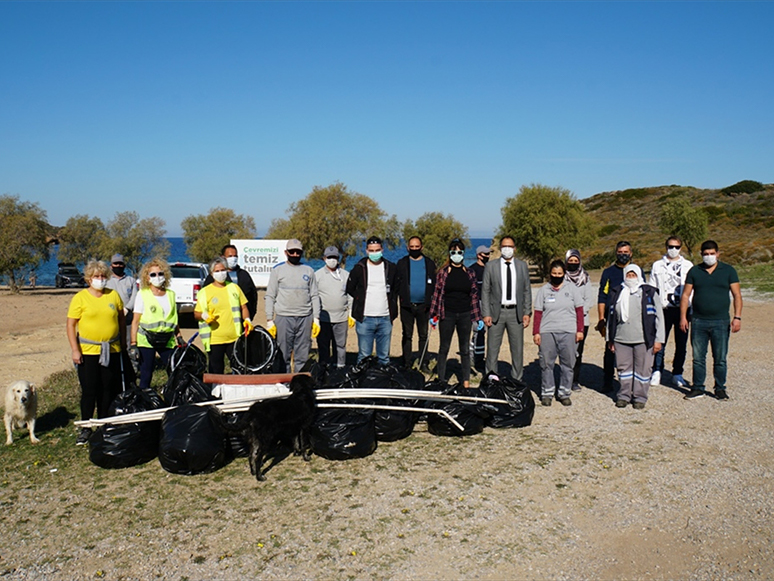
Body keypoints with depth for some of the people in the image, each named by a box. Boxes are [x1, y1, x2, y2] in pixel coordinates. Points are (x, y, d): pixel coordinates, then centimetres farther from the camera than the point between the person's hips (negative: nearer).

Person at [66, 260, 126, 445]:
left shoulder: (114, 295, 6)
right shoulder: (80, 298, -3)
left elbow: (121, 319, 15)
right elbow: (71, 325, -4)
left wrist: (123, 342, 14)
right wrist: (75, 350, -10)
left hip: (111, 350, 3)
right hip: (88, 351, -3)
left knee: (109, 389, 8)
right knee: (89, 390, 1)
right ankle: (85, 428, 13)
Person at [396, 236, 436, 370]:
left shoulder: (429, 263, 8)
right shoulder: (402, 263, 6)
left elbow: (434, 284, 5)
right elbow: (397, 283, 3)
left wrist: (430, 301, -4)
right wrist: (402, 297, -9)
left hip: (423, 305, 1)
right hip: (407, 305, -1)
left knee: (423, 335, 6)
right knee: (407, 335, 5)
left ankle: (424, 363, 12)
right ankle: (407, 364, 10)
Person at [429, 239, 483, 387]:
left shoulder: (469, 273, 6)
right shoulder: (443, 272, 1)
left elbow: (474, 295, 8)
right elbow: (437, 293, 1)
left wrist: (478, 318, 5)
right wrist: (433, 315, -3)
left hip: (465, 315, 2)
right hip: (447, 314, -2)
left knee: (465, 349, 7)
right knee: (444, 348, 5)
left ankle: (466, 381, 15)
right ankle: (441, 379, 12)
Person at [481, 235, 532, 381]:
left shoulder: (522, 266, 9)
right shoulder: (491, 265, 3)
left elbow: (527, 291, 10)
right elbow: (485, 291, 2)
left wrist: (527, 312, 1)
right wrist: (486, 314, -6)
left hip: (516, 312, 2)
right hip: (496, 311, -1)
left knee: (517, 348, 6)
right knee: (492, 348, 2)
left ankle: (516, 380, 18)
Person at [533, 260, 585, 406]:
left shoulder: (572, 288, 8)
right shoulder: (543, 290, 10)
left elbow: (579, 310, 7)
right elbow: (538, 313, 7)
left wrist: (580, 330, 1)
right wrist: (536, 332, 1)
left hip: (568, 332, 0)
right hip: (547, 332, 1)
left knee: (568, 364, 2)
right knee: (546, 363, 2)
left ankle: (564, 393, 14)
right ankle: (547, 393, 13)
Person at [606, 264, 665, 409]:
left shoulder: (649, 293, 3)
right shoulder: (617, 293, 11)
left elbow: (659, 316, 2)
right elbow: (611, 316, 14)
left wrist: (658, 339, -4)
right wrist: (609, 339, 12)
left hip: (643, 340, -2)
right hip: (621, 339, 2)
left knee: (642, 369, 3)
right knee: (623, 367, 8)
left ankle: (640, 397, 17)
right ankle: (624, 395, 21)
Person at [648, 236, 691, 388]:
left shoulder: (688, 265, 10)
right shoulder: (657, 265, 9)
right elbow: (651, 289, 9)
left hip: (682, 309, 1)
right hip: (664, 309, -1)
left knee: (681, 344, 4)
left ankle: (677, 374, 15)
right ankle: (657, 372, 7)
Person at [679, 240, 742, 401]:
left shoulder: (728, 271, 5)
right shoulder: (694, 271, 7)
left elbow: (737, 295, 3)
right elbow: (685, 295, 7)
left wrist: (737, 317, -6)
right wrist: (683, 317, -1)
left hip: (721, 322, -1)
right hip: (698, 322, 1)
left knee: (720, 359, 4)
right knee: (698, 358, 5)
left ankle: (720, 389, 17)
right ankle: (698, 388, 16)